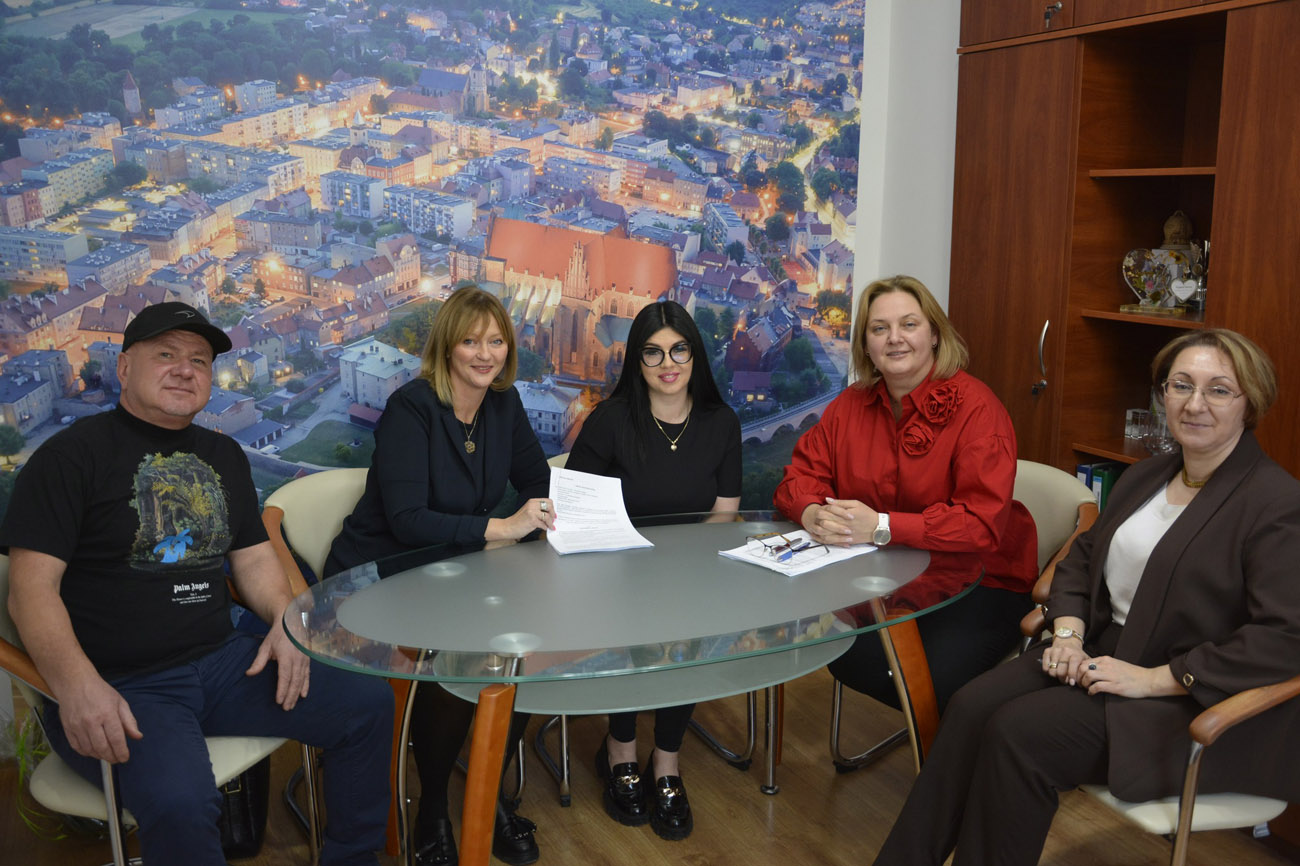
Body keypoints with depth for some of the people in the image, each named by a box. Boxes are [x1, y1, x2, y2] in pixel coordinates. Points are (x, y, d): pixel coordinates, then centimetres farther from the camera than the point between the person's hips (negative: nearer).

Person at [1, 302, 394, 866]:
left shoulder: (223, 455, 16)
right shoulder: (72, 455, -4)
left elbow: (253, 557, 19)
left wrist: (285, 621, -2)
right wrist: (78, 688, -27)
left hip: (219, 661, 7)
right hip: (118, 687, -6)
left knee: (369, 704, -4)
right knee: (180, 806, -35)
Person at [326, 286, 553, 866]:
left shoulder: (503, 403, 3)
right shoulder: (411, 408, -17)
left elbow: (537, 481, 11)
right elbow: (405, 519, -26)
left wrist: (558, 508, -12)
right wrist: (501, 528, -34)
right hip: (377, 576, -6)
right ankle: (431, 812, -4)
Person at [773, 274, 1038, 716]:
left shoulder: (976, 406, -14)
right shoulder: (852, 404, 4)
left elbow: (983, 522, -22)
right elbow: (801, 474, 7)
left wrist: (882, 527, -31)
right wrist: (814, 513, -18)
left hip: (977, 582, -4)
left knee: (932, 679, -27)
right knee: (842, 655, -21)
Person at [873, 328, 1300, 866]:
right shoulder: (1144, 478, 13)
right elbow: (1083, 556, 19)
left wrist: (1154, 678, -21)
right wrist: (1068, 632, -2)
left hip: (1197, 703, -7)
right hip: (1104, 651, 7)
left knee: (1021, 733, -25)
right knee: (972, 707, -16)